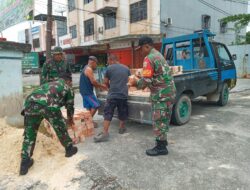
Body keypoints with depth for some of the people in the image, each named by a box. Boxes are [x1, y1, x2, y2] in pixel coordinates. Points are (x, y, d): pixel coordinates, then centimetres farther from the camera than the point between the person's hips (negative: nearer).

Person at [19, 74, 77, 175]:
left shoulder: (49, 84, 41)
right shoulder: (68, 88, 26)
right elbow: (70, 107, 31)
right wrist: (70, 119, 50)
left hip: (30, 102, 5)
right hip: (48, 105, -5)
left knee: (29, 134, 17)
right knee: (60, 128, 17)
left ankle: (25, 162, 19)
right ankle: (69, 149, 34)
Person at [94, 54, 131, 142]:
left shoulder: (109, 68, -2)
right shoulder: (126, 68, 9)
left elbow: (106, 82, 6)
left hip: (112, 95, -4)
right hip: (124, 94, 4)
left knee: (108, 114, -1)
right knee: (122, 113, 17)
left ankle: (105, 133, -4)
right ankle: (122, 128, 33)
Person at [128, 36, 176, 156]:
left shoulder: (149, 58, -16)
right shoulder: (158, 54, 16)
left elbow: (146, 80, -21)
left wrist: (136, 83, -3)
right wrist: (139, 81, 14)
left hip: (162, 93, -10)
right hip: (168, 91, 10)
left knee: (158, 119, 0)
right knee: (163, 118, 19)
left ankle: (161, 147, 10)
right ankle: (162, 139, 33)